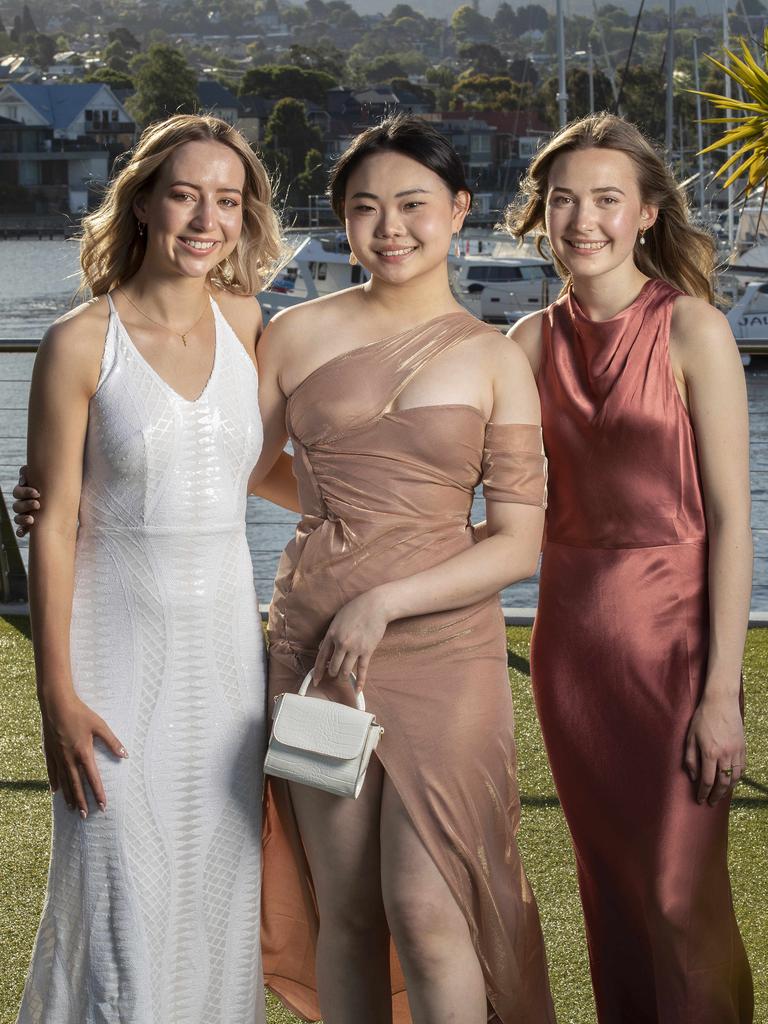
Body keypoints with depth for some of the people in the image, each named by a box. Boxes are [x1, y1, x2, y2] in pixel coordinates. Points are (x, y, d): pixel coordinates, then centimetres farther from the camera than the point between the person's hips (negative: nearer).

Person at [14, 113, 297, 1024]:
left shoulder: (243, 322, 4)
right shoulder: (81, 343, -9)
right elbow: (54, 525, -8)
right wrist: (57, 696, -10)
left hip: (226, 643, 4)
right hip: (120, 649, -4)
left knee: (219, 905, 9)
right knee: (123, 915, -1)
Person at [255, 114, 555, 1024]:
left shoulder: (494, 361, 2)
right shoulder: (296, 336, 6)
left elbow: (519, 546, -2)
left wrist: (385, 602, -11)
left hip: (442, 649, -2)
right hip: (312, 644, 2)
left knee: (424, 911, -11)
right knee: (345, 912, 6)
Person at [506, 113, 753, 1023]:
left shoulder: (691, 330, -9)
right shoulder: (534, 342, 5)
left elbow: (729, 516, -11)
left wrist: (722, 691, -15)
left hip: (671, 631, -5)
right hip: (570, 633, 5)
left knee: (681, 896, -3)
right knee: (609, 887, 13)